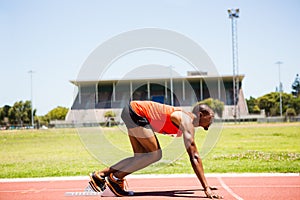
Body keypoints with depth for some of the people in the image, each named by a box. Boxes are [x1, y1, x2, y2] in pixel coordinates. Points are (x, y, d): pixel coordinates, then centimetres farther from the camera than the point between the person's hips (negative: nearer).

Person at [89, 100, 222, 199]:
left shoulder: (187, 120, 12)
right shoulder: (187, 122, -16)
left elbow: (195, 155, 19)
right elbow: (194, 157, -25)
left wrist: (206, 184, 22)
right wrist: (206, 188, -26)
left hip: (132, 113, 10)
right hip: (135, 111, -10)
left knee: (141, 158, 10)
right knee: (155, 154, -11)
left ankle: (100, 175, 12)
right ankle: (116, 178, -6)